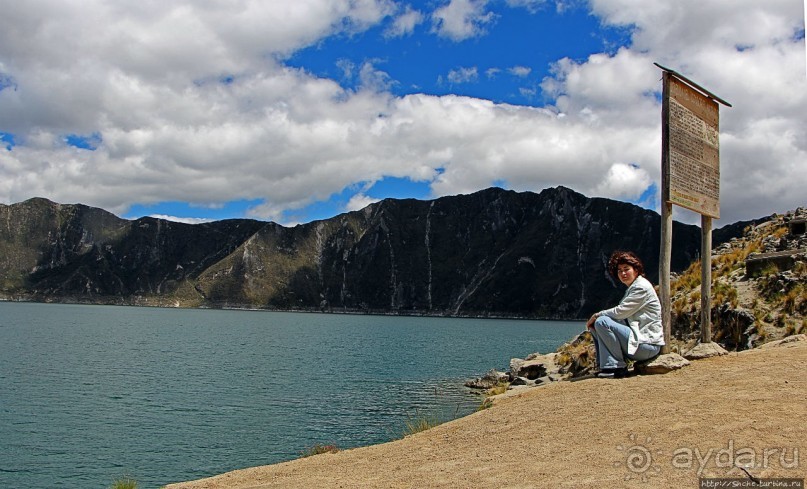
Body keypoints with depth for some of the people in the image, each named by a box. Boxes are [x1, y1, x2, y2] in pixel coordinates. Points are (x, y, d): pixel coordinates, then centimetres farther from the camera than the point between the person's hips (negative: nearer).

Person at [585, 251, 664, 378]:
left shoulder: (642, 287, -12)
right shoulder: (632, 288, 19)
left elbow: (620, 312, -19)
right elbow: (621, 314, 13)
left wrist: (597, 315, -5)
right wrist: (597, 317, -4)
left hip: (647, 345, -10)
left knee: (602, 322, -23)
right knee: (594, 325, 7)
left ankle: (618, 367, -16)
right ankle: (605, 365, -1)